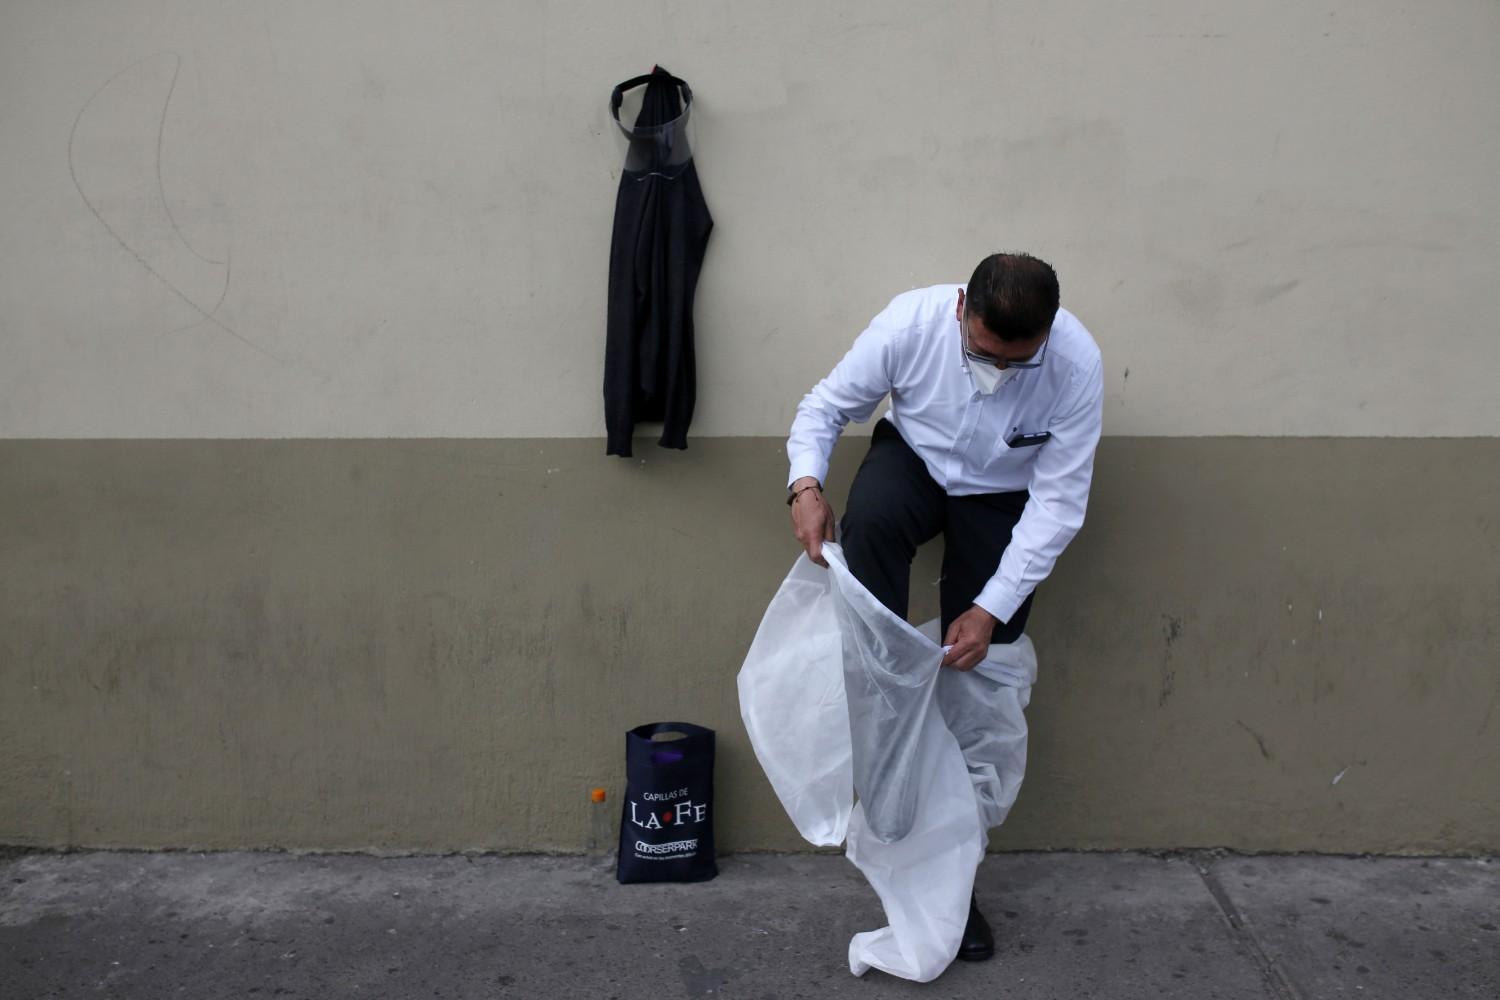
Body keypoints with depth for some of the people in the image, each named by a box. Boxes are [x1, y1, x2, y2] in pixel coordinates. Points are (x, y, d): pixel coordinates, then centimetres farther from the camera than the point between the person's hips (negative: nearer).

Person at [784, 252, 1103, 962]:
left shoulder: (1077, 364, -29)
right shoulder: (913, 321, -28)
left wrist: (992, 609, -28)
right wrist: (806, 483, -33)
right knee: (869, 521, -38)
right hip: (914, 459, 1)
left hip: (1003, 499, 0)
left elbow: (1059, 503, -23)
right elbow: (827, 404, -13)